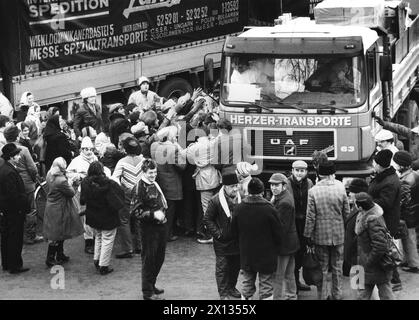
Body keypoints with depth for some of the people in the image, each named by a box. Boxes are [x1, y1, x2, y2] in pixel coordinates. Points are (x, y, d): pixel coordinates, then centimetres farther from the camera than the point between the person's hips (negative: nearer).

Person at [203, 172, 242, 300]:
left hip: (238, 240, 4)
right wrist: (217, 234, -11)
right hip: (222, 242, -4)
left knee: (236, 266, 15)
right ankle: (223, 293, 12)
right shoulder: (216, 201, -12)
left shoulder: (241, 198, -2)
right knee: (222, 268, 2)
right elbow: (207, 220, -5)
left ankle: (231, 287, 34)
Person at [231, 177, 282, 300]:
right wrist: (274, 245, 9)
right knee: (266, 286, 7)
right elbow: (277, 233, -12)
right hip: (266, 255, -3)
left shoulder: (239, 208, -7)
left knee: (247, 285, 17)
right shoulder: (269, 209, -18)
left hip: (246, 255, 4)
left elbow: (234, 232, 3)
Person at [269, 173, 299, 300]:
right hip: (291, 242, 11)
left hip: (283, 244, -11)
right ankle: (291, 295, 35)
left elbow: (282, 226, -24)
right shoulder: (286, 195, 7)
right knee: (289, 274, 23)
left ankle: (277, 297, 3)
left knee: (278, 275, -3)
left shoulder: (284, 203, -25)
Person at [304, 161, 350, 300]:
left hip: (320, 235, -1)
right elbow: (347, 213, -1)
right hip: (338, 234, 1)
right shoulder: (340, 188, -8)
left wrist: (308, 235, 0)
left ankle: (322, 296, 14)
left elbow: (310, 217, -9)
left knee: (322, 267, 9)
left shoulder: (313, 191, -12)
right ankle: (337, 295, 21)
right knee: (337, 267, 13)